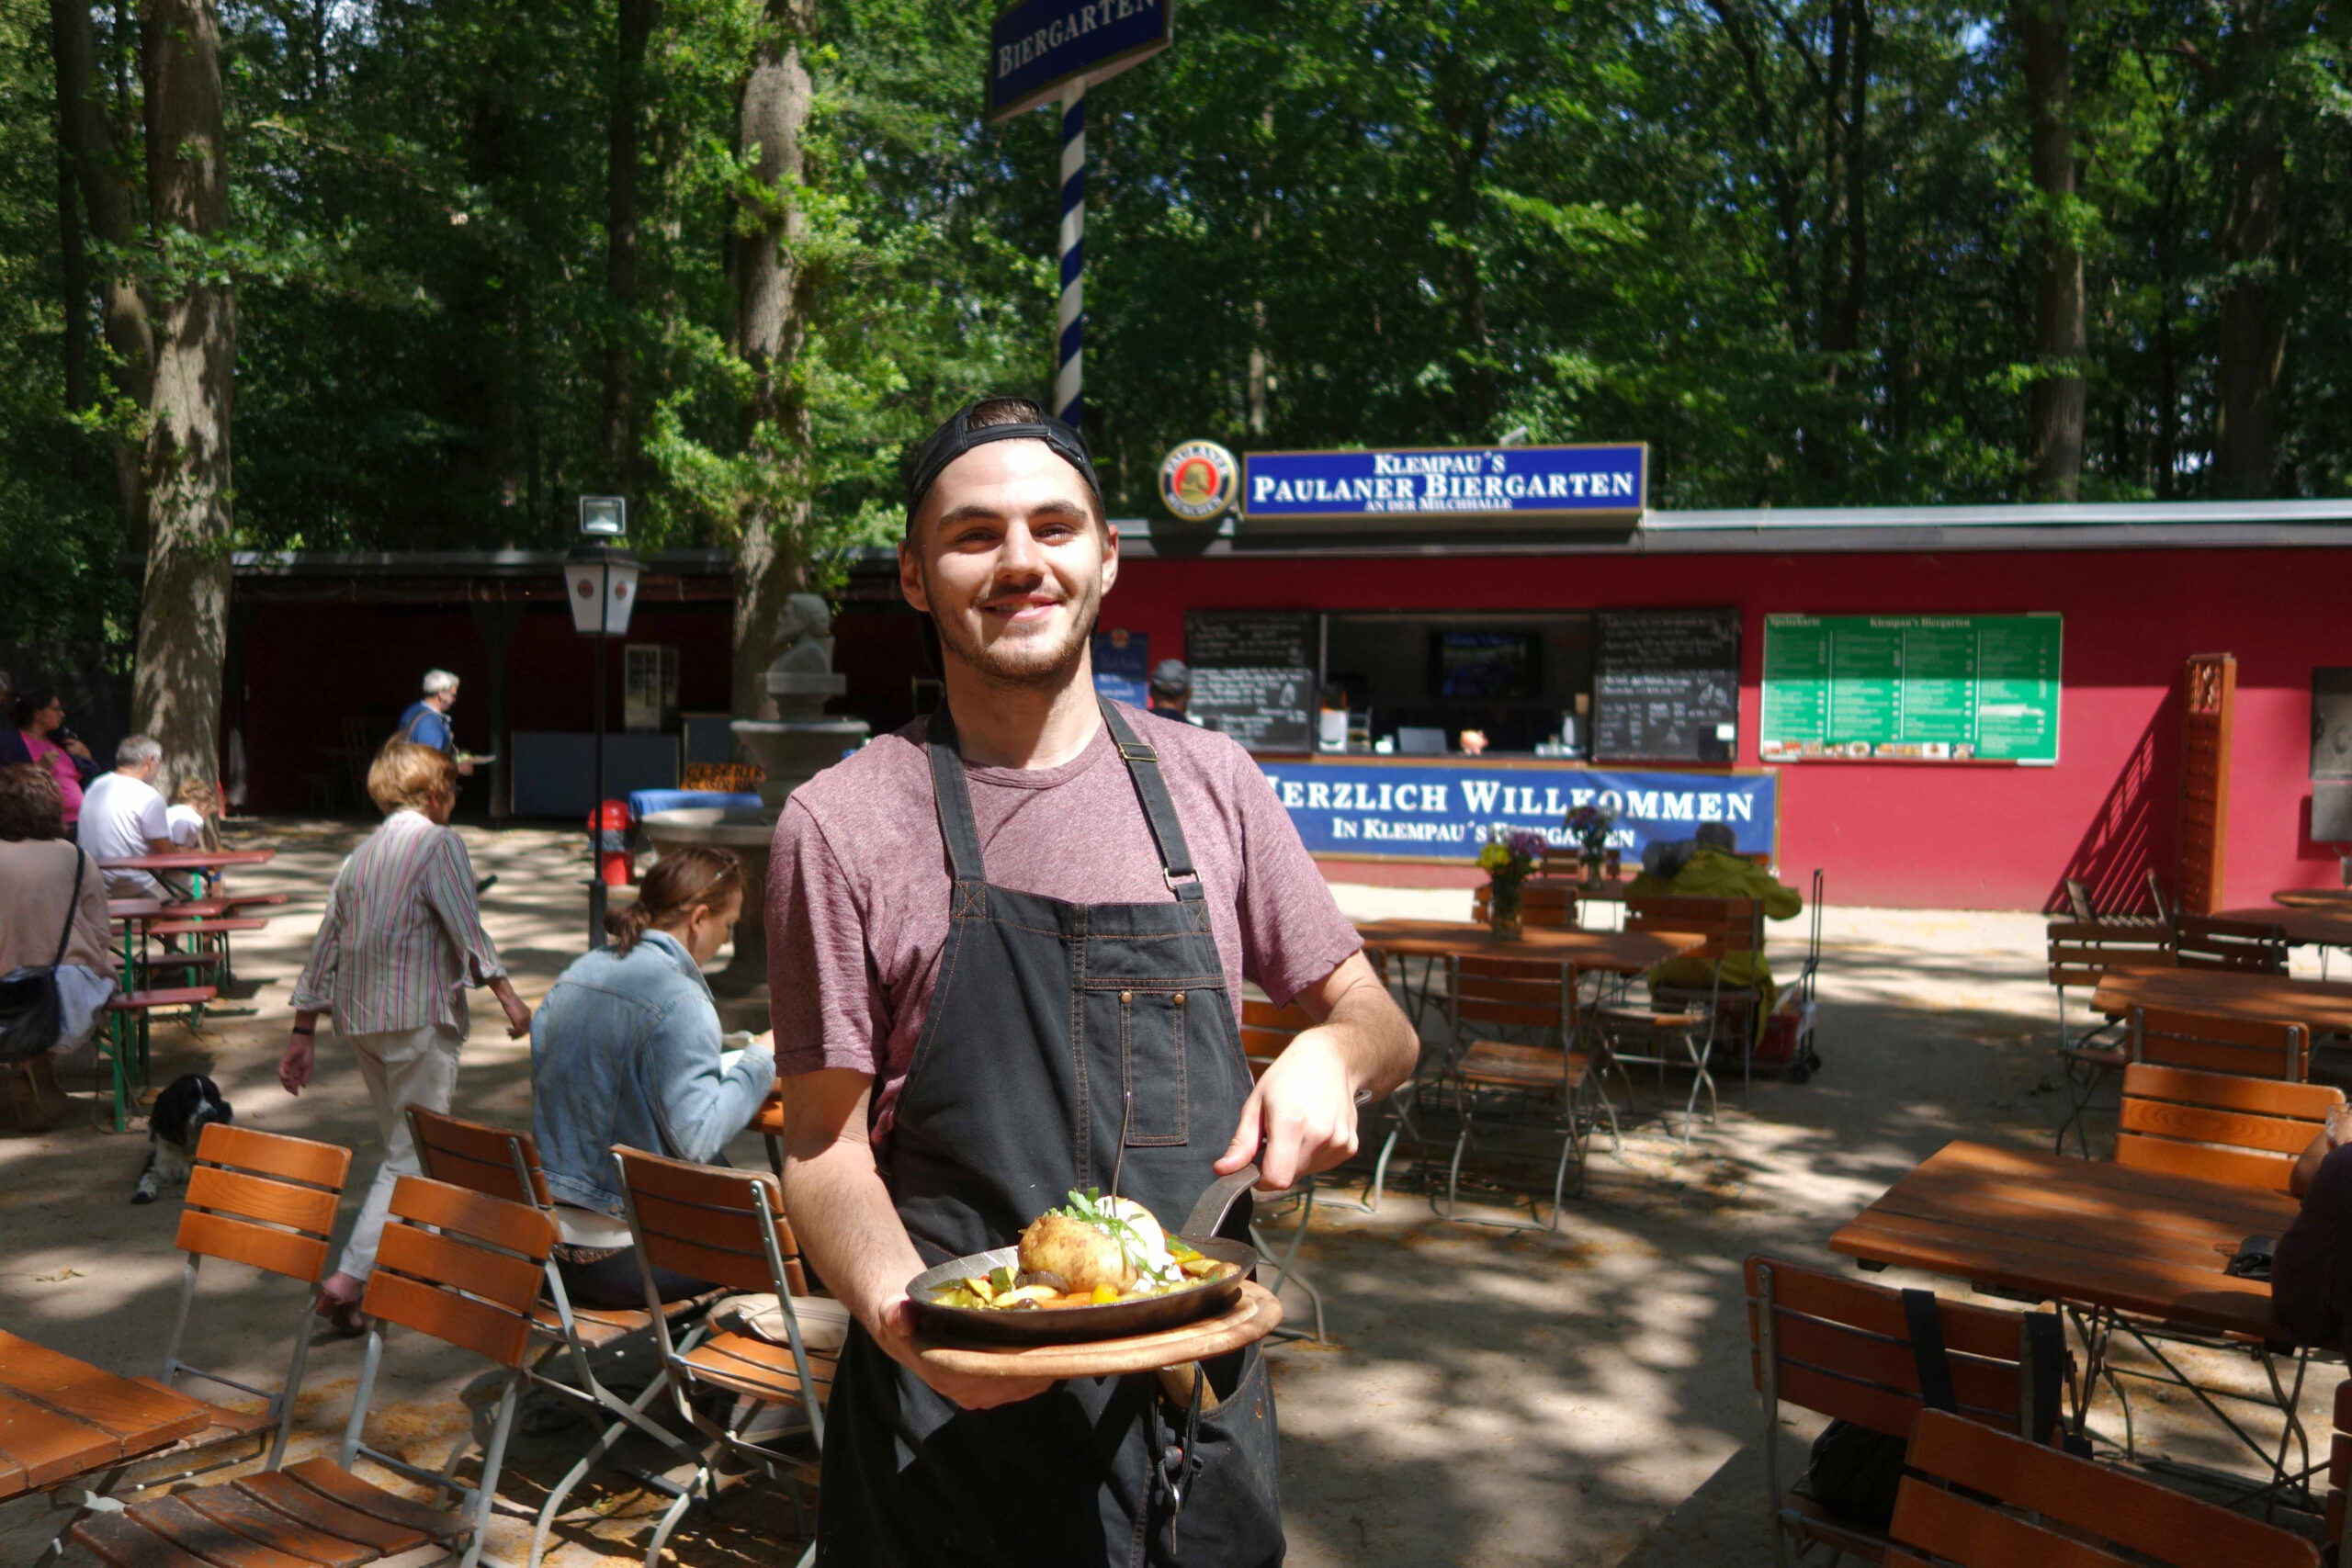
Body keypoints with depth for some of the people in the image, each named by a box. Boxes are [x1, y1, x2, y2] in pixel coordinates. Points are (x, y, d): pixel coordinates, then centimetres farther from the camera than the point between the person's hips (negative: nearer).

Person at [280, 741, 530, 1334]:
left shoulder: (360, 855, 17)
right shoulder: (440, 841, -3)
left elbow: (325, 947, 16)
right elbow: (465, 928, -15)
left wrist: (302, 1033, 19)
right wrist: (507, 995, -18)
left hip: (359, 1017, 8)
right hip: (420, 1017, -7)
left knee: (401, 1143, 18)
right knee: (412, 1156, -5)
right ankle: (349, 1278, -14)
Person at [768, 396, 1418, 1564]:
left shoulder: (1208, 783, 2)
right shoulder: (841, 824, -7)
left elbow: (1381, 1026, 9)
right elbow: (824, 1142, -4)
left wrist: (1330, 1053, -13)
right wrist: (902, 1309, -23)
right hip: (955, 1410, -2)